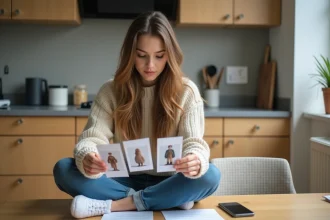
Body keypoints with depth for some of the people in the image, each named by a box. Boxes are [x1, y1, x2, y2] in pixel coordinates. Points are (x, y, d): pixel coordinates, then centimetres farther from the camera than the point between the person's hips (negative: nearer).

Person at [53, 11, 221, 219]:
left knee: (209, 175, -31)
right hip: (125, 181, 1)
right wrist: (87, 159, -37)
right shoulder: (111, 91, -2)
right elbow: (92, 137, -12)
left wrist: (195, 161, -39)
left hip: (167, 183, -1)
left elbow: (193, 142, -13)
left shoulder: (187, 91, -5)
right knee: (63, 169, -22)